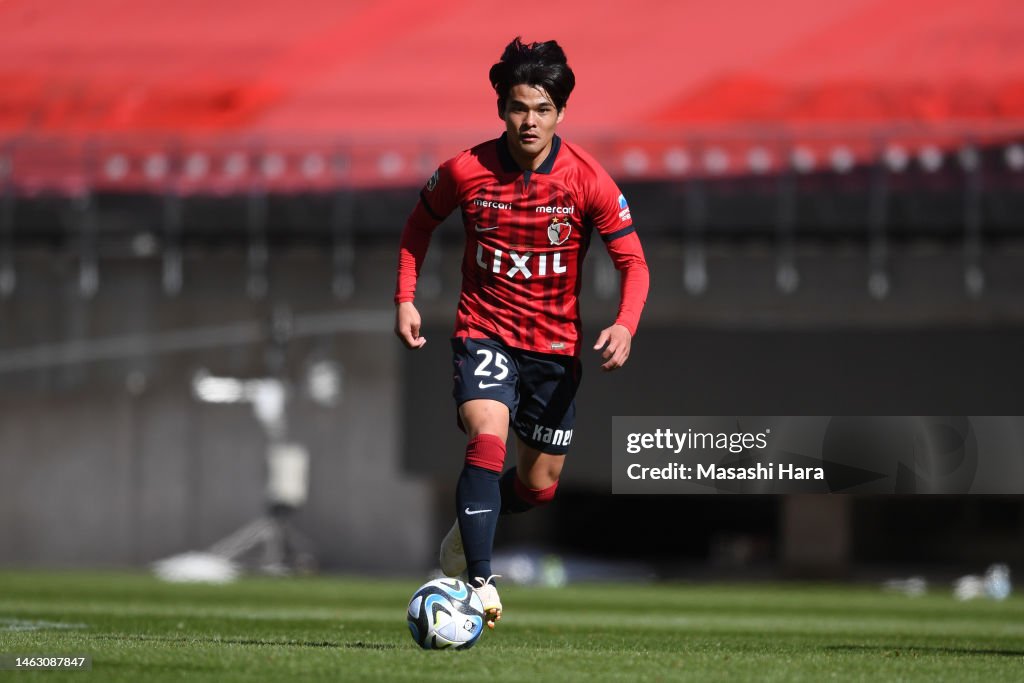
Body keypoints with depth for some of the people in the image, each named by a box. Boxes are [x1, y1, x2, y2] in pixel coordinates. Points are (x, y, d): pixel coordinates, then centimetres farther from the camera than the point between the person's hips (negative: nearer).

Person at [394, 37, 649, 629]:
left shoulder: (587, 179, -12)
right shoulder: (466, 172, -10)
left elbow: (633, 262, -8)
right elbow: (420, 224, 10)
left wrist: (625, 325, -26)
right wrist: (406, 298, 1)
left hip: (555, 343, 2)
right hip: (484, 330, -2)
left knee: (540, 485, 9)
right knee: (488, 438, -28)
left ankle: (473, 520, 42)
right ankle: (480, 582, -30)